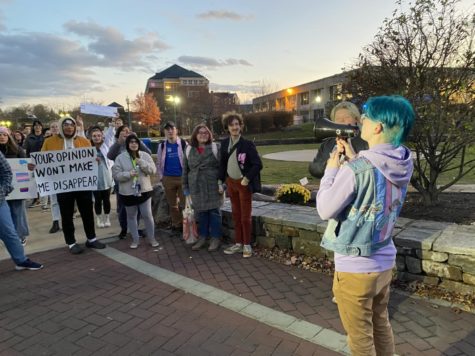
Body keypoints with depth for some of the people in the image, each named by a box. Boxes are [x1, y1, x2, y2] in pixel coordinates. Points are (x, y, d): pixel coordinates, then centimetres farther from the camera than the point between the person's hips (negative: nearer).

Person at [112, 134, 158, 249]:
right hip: (128, 192, 0)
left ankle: (151, 238, 20)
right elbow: (116, 174, -8)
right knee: (131, 216, 11)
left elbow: (153, 170, -4)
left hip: (144, 190, 0)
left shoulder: (145, 155, 1)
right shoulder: (120, 158, -4)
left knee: (147, 215, 3)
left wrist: (142, 163, -19)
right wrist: (128, 174, -24)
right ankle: (135, 240, 25)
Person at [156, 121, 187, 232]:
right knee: (172, 204, 12)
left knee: (184, 203, 1)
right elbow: (159, 163, 11)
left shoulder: (183, 144, -4)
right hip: (168, 178, 3)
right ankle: (176, 224, 24)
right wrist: (161, 177, 4)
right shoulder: (162, 146, 5)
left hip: (182, 177, -3)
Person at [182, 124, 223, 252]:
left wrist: (222, 184, -13)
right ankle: (202, 237, 23)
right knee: (201, 212, 10)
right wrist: (186, 187, 10)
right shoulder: (189, 150, 8)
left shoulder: (215, 148, -2)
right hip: (196, 187, 3)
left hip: (212, 186, -3)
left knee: (214, 212, 2)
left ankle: (215, 238, 14)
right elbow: (185, 170, 12)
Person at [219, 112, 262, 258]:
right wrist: (221, 180, 5)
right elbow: (222, 163, 10)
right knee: (236, 215, 13)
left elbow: (258, 164, -14)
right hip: (231, 183, 5)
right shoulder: (225, 143, 2)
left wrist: (247, 179, -19)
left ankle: (247, 245, 16)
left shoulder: (247, 144, -14)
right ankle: (238, 243, 25)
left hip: (244, 183, -5)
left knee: (245, 216, 2)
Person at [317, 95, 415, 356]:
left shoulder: (356, 170, -27)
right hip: (385, 263, 7)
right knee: (381, 326, 26)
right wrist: (352, 159, 8)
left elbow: (325, 210, -16)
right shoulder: (404, 165, -4)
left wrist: (332, 169, -6)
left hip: (355, 269, -7)